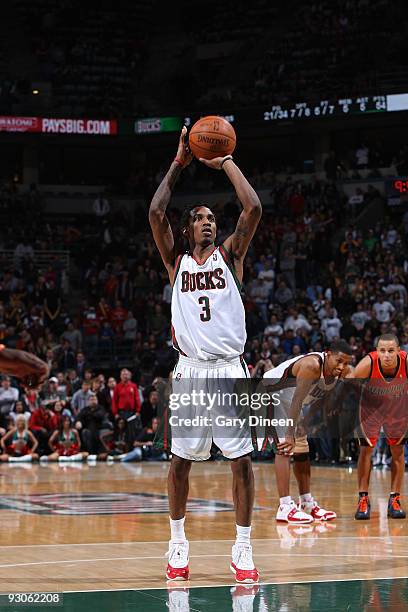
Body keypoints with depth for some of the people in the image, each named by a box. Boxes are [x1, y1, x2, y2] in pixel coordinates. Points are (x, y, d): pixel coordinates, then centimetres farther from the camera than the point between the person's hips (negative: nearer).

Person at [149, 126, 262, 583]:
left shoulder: (230, 255, 11)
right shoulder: (176, 262, 12)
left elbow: (253, 208, -3)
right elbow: (155, 213, -1)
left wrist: (225, 162, 2)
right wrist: (179, 164, 2)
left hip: (230, 369, -1)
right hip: (191, 369, 1)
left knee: (241, 459, -4)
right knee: (181, 459, 3)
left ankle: (242, 548, 4)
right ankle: (178, 543, 17)